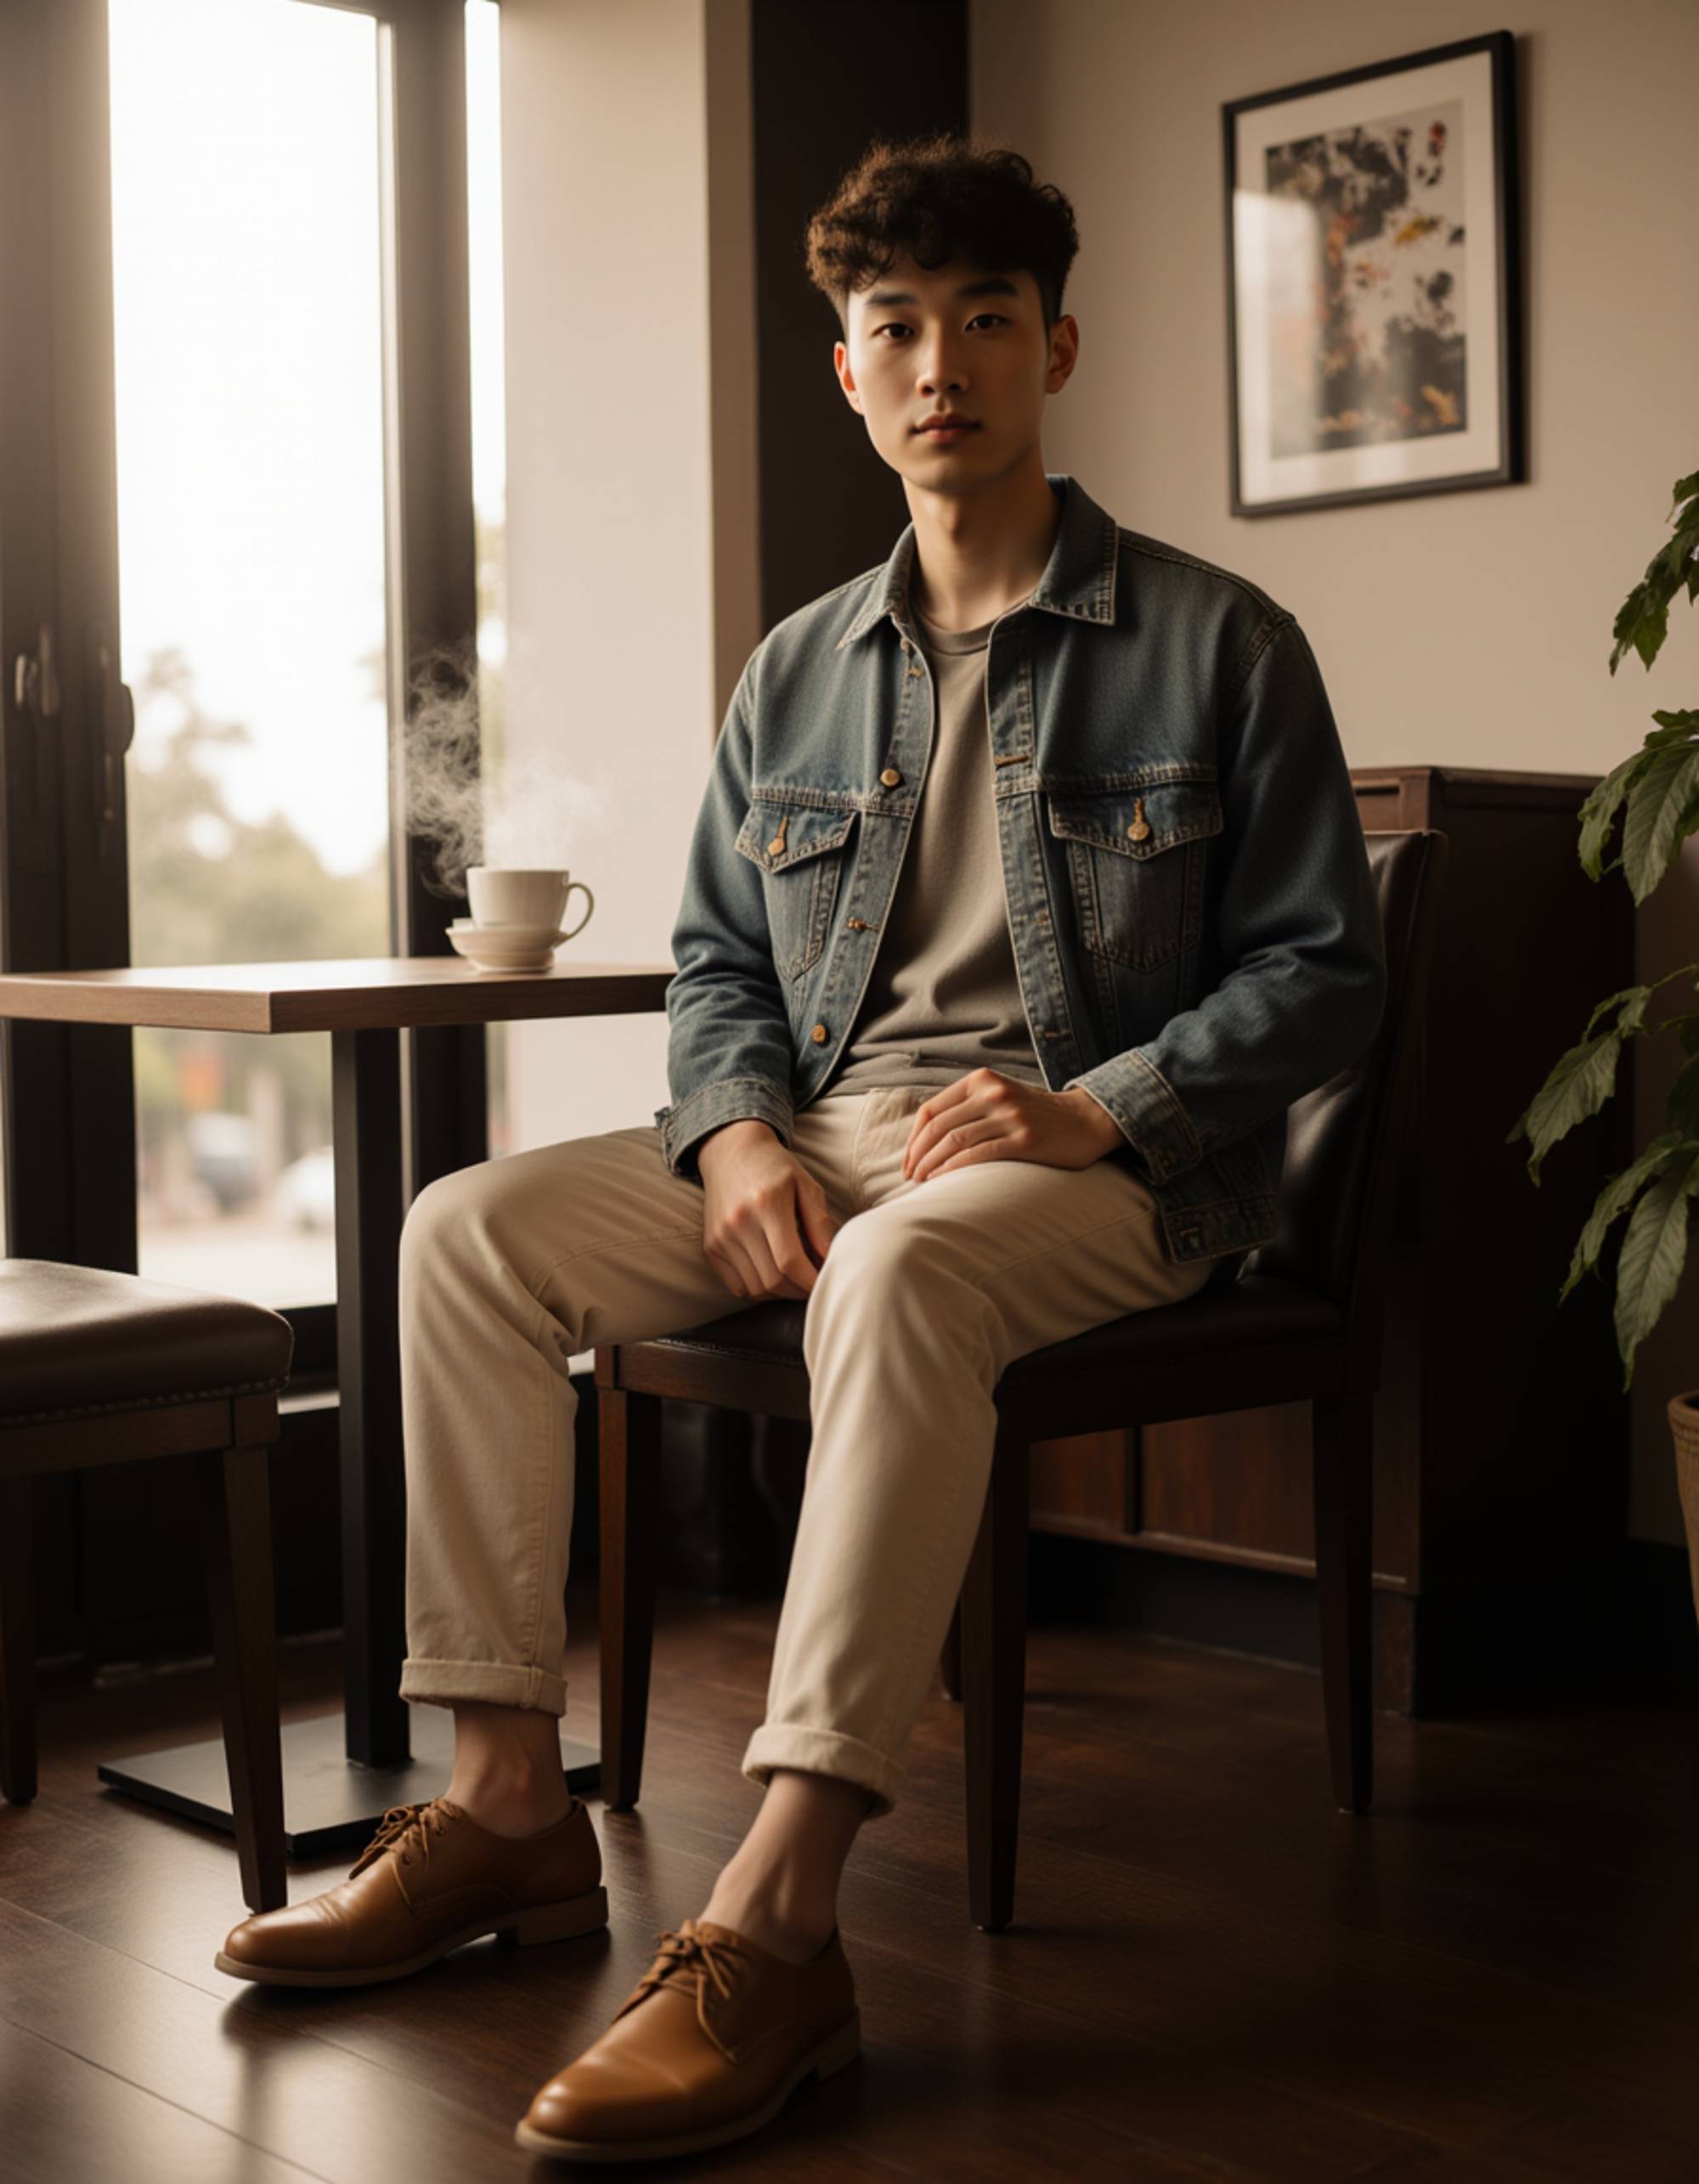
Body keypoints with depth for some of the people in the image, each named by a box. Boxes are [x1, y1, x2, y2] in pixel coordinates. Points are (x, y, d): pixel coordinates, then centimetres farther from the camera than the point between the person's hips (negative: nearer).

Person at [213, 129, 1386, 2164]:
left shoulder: (1213, 642, 0)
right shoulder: (798, 669, 14)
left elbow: (1320, 967, -2)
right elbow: (714, 959, 17)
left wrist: (1094, 1110, -17)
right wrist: (736, 1133, -5)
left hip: (1099, 1156, -5)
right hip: (817, 1133, 6)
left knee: (901, 1271, -39)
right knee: (471, 1226, -15)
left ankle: (775, 1920, -40)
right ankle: (510, 1806, -13)